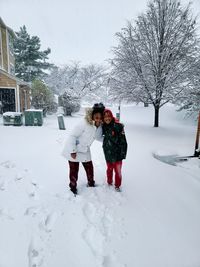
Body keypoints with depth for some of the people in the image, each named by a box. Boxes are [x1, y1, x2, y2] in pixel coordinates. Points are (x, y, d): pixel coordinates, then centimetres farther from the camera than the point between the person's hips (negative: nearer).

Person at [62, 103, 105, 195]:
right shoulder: (84, 124, -29)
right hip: (74, 151, -6)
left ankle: (91, 183, 40)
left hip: (85, 151, 6)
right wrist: (73, 151, -25)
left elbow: (99, 137, 9)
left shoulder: (100, 127, -7)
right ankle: (73, 187, 31)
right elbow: (72, 136, -25)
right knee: (74, 170, 8)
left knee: (89, 168, 14)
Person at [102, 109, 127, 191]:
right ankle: (109, 183, 41)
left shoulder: (118, 126, -17)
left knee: (117, 170, 7)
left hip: (117, 153, -4)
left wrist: (123, 153, -16)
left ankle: (117, 185, 29)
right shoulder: (103, 126, -1)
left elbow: (123, 141, -15)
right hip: (107, 153, 4)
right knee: (109, 169, 20)